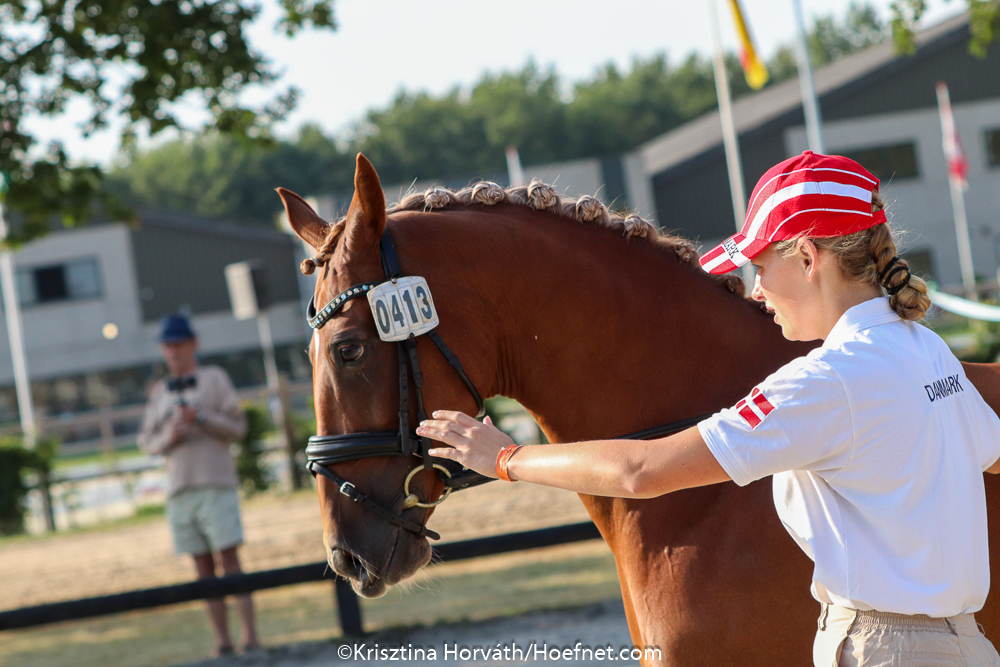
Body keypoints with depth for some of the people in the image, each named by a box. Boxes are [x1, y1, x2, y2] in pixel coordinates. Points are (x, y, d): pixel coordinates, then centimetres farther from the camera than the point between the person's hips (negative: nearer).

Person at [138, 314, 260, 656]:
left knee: (229, 561, -9)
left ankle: (250, 638, -11)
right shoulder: (159, 391, 16)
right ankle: (223, 644, 2)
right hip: (179, 487, 4)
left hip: (215, 483, -4)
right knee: (203, 568, 2)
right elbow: (147, 440, 16)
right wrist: (168, 437, -5)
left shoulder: (214, 378, 5)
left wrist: (202, 418, -16)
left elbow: (237, 427, -1)